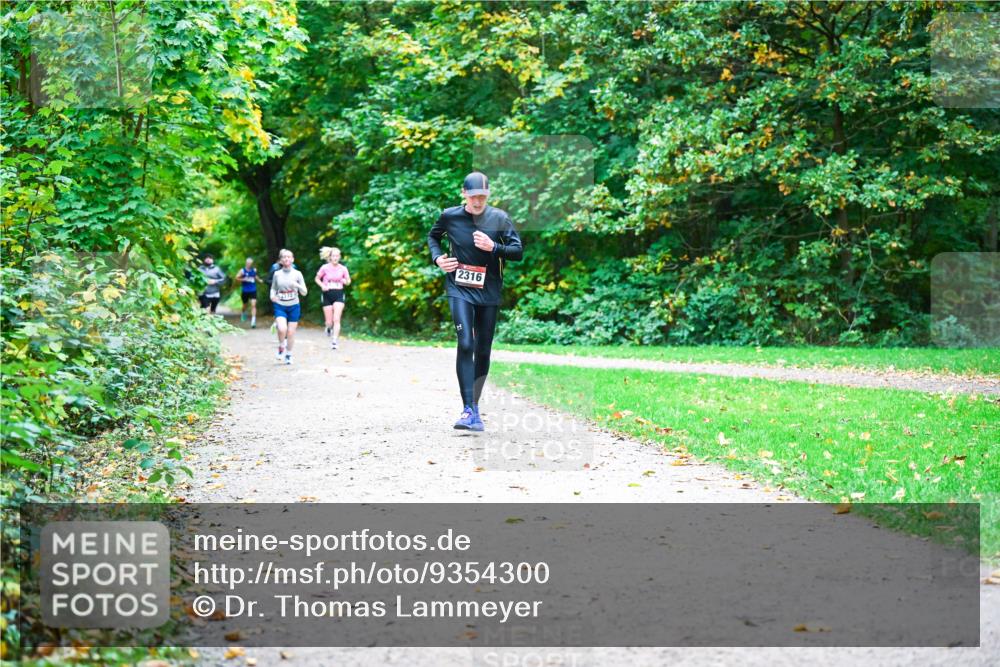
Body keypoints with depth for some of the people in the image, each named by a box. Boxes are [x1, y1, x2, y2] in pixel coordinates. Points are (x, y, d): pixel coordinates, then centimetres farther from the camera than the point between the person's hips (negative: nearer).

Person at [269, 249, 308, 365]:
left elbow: (304, 293, 0)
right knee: (282, 329, -23)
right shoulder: (277, 274, 1)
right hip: (280, 306, -1)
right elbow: (273, 288, 13)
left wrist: (297, 285, -20)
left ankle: (288, 355, 23)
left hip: (294, 307, 1)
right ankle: (281, 347, 6)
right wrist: (272, 295, -10)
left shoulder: (297, 274, -1)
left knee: (291, 333, 2)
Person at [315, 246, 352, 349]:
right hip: (328, 295, 0)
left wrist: (346, 281, -11)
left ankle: (335, 341, -12)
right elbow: (317, 279, 9)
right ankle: (329, 327, 40)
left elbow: (348, 281, 13)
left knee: (336, 319, -14)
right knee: (329, 321, 4)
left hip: (339, 295, 0)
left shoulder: (343, 269, 1)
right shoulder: (325, 268, -2)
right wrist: (322, 285, -10)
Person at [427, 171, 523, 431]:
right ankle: (469, 409, -21)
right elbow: (433, 236, 20)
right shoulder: (450, 216, 0)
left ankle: (474, 405, 22)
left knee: (483, 351, 7)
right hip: (460, 290, -2)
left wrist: (493, 247, -16)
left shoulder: (500, 218, -1)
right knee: (465, 344, -18)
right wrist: (437, 258, 3)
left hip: (489, 292, 2)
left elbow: (518, 252, -1)